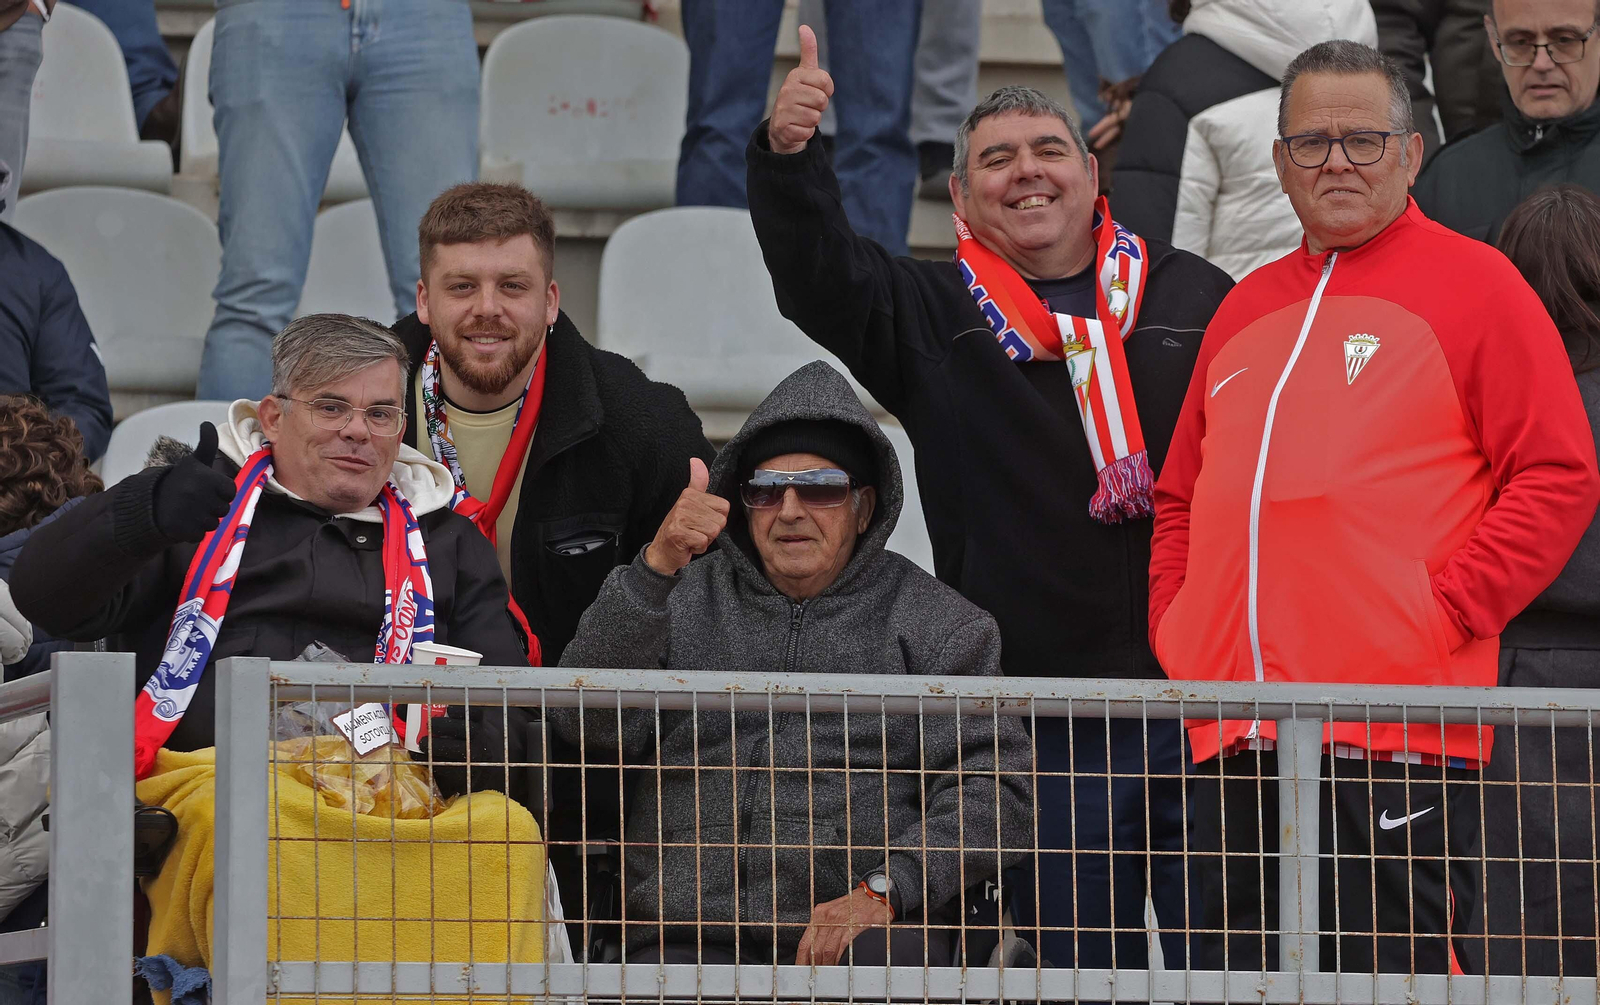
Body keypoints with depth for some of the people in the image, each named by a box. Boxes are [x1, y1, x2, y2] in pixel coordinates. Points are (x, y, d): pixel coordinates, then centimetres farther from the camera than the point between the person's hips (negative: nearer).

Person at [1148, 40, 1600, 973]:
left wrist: (1446, 615, -12)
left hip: (1397, 729, -6)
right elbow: (1183, 497, 29)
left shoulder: (1475, 284, 3)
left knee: (1389, 966, -10)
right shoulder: (1248, 309, 22)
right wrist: (1173, 625, 12)